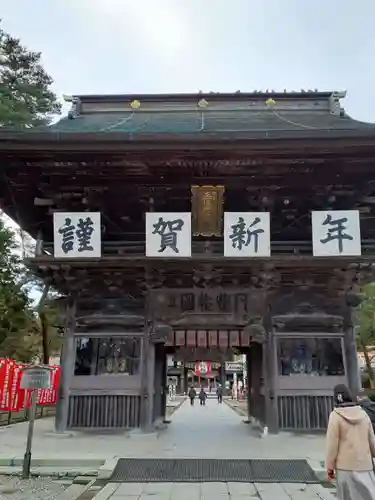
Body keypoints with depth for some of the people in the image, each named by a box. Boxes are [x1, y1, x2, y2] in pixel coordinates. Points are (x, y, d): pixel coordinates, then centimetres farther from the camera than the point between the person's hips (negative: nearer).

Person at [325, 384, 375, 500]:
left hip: (346, 465, -4)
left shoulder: (336, 416, -10)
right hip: (365, 464, 4)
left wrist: (329, 466, -1)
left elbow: (332, 444, -9)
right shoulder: (363, 414, 3)